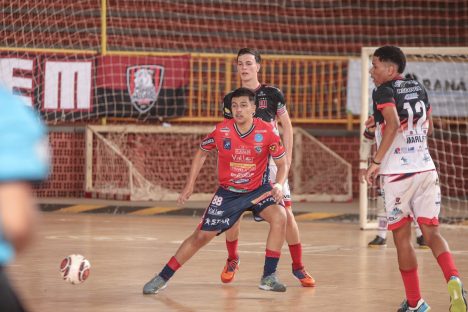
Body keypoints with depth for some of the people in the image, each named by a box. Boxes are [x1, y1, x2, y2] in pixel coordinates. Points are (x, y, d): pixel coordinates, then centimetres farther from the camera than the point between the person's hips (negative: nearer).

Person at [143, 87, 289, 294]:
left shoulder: (266, 132, -18)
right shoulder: (222, 130, -15)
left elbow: (282, 163, -5)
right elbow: (201, 153, 4)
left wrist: (279, 185, -26)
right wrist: (189, 186, 0)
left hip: (258, 190, 0)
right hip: (228, 192, 0)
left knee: (279, 217, -27)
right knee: (202, 235, 0)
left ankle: (269, 277, -17)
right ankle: (162, 278, 14)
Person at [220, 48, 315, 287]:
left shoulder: (273, 95, 0)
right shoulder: (231, 99, 5)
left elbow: (286, 126, 6)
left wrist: (287, 157, -1)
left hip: (270, 160, -2)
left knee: (286, 213, -7)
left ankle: (298, 266, 3)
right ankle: (232, 261, 22)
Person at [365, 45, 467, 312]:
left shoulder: (384, 91, -7)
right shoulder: (419, 88, 13)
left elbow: (393, 124, -23)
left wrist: (376, 161, -18)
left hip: (397, 172, -5)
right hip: (426, 168, 5)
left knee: (402, 237, 7)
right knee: (432, 232, 4)